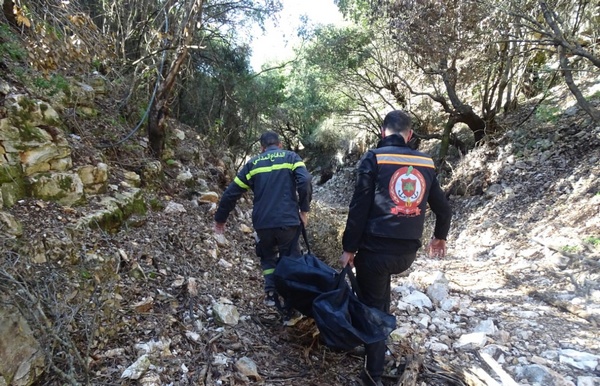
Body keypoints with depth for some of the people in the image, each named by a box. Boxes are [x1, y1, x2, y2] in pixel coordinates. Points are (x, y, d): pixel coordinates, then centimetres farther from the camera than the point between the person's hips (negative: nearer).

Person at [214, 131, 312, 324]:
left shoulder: (253, 163, 12)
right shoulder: (291, 157, 7)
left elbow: (232, 192, 11)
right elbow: (305, 182, -12)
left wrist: (220, 218, 22)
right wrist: (304, 209, -2)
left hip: (263, 224, 2)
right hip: (288, 221, -1)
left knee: (268, 258, 26)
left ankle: (271, 291, 5)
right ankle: (291, 309, 15)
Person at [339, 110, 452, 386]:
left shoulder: (374, 158, -6)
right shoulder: (426, 163, 7)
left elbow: (358, 208, -11)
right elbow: (444, 209, 15)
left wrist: (348, 248, -3)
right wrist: (440, 237, 32)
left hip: (375, 249, -4)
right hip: (407, 253, 5)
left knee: (372, 308, 10)